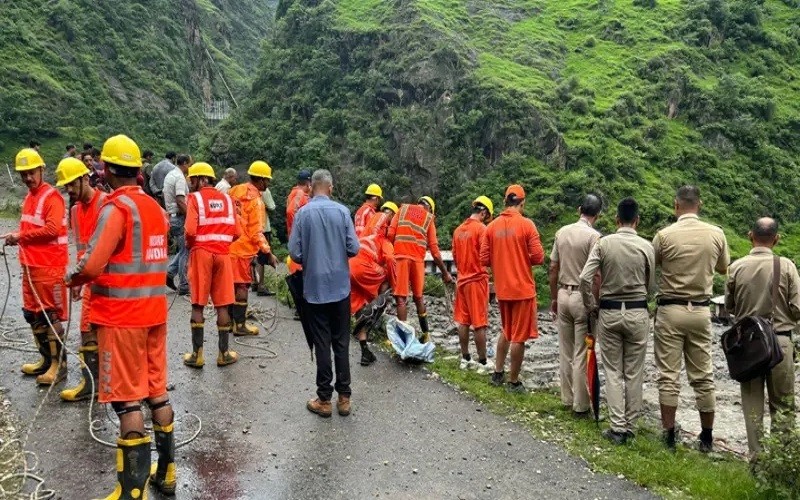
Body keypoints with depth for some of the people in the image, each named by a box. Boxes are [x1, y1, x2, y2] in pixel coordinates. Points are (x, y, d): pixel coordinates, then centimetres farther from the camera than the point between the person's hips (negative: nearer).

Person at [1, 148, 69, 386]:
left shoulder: (51, 196, -11)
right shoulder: (29, 196, 15)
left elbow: (52, 229, -21)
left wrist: (20, 236, -14)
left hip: (49, 267, -9)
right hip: (30, 265, 9)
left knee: (51, 316, -4)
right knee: (32, 314, 15)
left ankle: (59, 364, 5)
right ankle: (46, 359, 27)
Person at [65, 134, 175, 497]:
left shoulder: (116, 208, -14)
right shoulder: (155, 207, 10)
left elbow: (92, 265, -20)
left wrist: (72, 279, 0)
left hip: (121, 314, -7)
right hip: (154, 310, 8)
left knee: (127, 399, -2)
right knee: (156, 391, 14)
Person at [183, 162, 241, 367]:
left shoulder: (195, 198, -3)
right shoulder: (227, 199, 9)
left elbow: (190, 230, -14)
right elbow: (236, 232, 3)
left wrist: (189, 245, 5)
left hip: (201, 252, -3)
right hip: (223, 254, 3)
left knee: (198, 304, 4)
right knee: (222, 304, 7)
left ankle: (197, 354, 6)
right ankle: (224, 353, 12)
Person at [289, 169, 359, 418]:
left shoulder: (303, 213, -8)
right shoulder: (342, 211, -6)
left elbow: (294, 252, -8)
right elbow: (354, 248, -6)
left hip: (315, 287, -1)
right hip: (340, 285, 1)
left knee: (322, 342, 6)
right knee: (341, 341, 10)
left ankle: (324, 399, 13)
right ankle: (344, 397, 15)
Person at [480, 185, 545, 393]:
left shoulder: (492, 226, 1)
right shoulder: (526, 224, -12)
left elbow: (485, 260, 1)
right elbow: (539, 257, -14)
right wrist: (524, 258, 6)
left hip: (502, 289, 5)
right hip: (523, 289, -5)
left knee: (506, 332, 23)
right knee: (519, 336, 4)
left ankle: (498, 373, 27)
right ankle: (513, 382, 11)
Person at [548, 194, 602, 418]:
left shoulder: (562, 232, 5)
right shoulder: (593, 236, -13)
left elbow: (553, 269, 9)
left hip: (563, 294, 6)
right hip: (583, 297, -6)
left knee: (565, 352, 14)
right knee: (582, 354, 1)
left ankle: (567, 399, 24)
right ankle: (580, 405, 9)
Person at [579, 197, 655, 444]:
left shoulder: (603, 243, -6)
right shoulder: (646, 246, -5)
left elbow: (585, 278, -12)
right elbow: (651, 286, 2)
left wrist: (591, 306, 2)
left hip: (609, 312, 0)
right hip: (637, 313, 0)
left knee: (613, 371, 7)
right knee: (634, 371, 10)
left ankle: (618, 427, 6)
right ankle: (630, 425, 18)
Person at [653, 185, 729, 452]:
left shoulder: (665, 235, -11)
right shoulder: (716, 234, -2)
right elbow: (724, 269, 14)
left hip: (670, 310, -3)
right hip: (701, 311, 3)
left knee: (668, 376, 4)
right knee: (703, 377, 11)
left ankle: (669, 435, 7)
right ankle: (707, 437, 19)